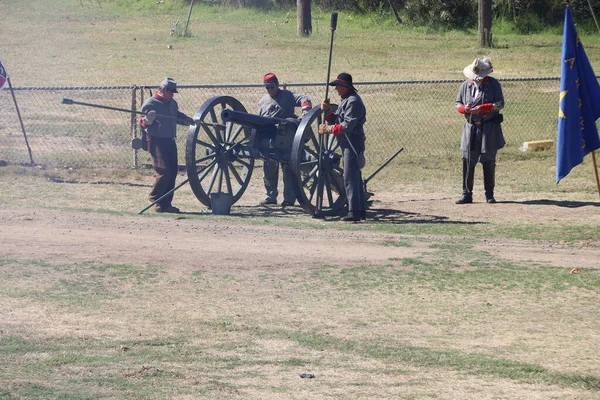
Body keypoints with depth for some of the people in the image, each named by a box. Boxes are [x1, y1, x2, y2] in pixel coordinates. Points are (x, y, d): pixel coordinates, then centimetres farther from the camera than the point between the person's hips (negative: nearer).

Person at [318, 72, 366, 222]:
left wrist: (329, 129, -16)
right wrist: (327, 111, 1)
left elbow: (347, 125, -21)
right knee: (355, 177, 13)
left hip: (353, 143, -11)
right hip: (347, 144, 11)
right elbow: (335, 121, 17)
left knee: (350, 177, -13)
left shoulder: (353, 101, -14)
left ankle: (354, 212, -16)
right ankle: (360, 210, 18)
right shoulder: (345, 101, 19)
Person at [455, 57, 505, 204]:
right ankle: (467, 194, 3)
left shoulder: (493, 84, -2)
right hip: (471, 128, 3)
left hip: (489, 129, -3)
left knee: (489, 162, 2)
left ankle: (489, 194, 12)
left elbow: (500, 104, -8)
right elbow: (458, 103, 14)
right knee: (468, 161, -1)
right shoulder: (466, 85, 9)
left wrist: (482, 108, -19)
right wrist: (464, 108, -10)